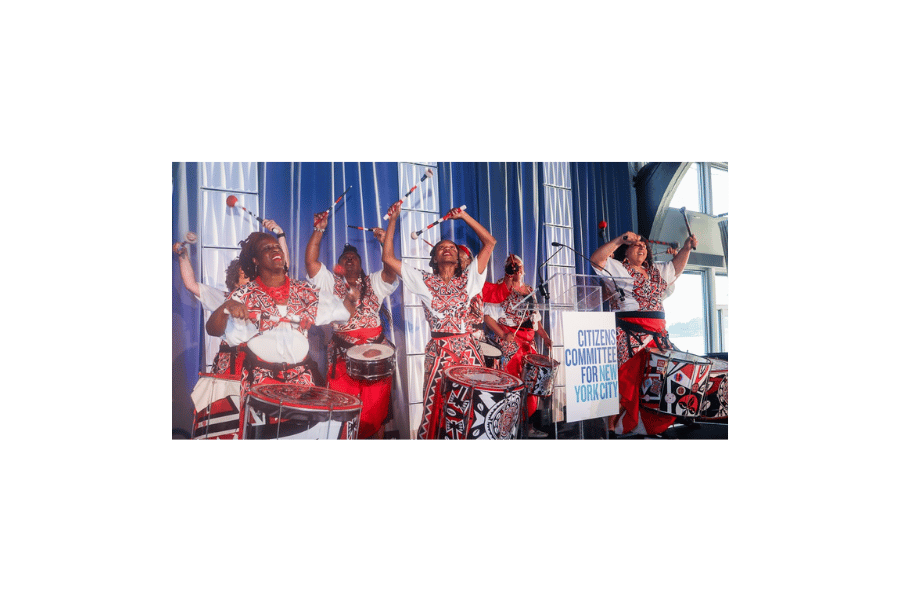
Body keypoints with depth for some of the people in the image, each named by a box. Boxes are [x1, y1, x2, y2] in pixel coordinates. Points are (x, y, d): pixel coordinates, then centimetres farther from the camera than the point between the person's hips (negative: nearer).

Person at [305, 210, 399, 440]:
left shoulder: (373, 283, 19)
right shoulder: (332, 284, 18)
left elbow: (391, 268, 1)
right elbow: (311, 261, 5)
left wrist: (385, 240, -11)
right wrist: (319, 230, -2)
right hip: (342, 355, 0)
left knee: (375, 411, -2)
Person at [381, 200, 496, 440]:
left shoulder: (468, 279, 11)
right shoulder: (425, 281, 7)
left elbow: (489, 242, 7)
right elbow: (388, 258, 2)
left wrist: (464, 216, 4)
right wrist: (393, 220, 1)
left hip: (468, 351, 1)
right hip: (439, 353, -1)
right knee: (434, 412, 1)